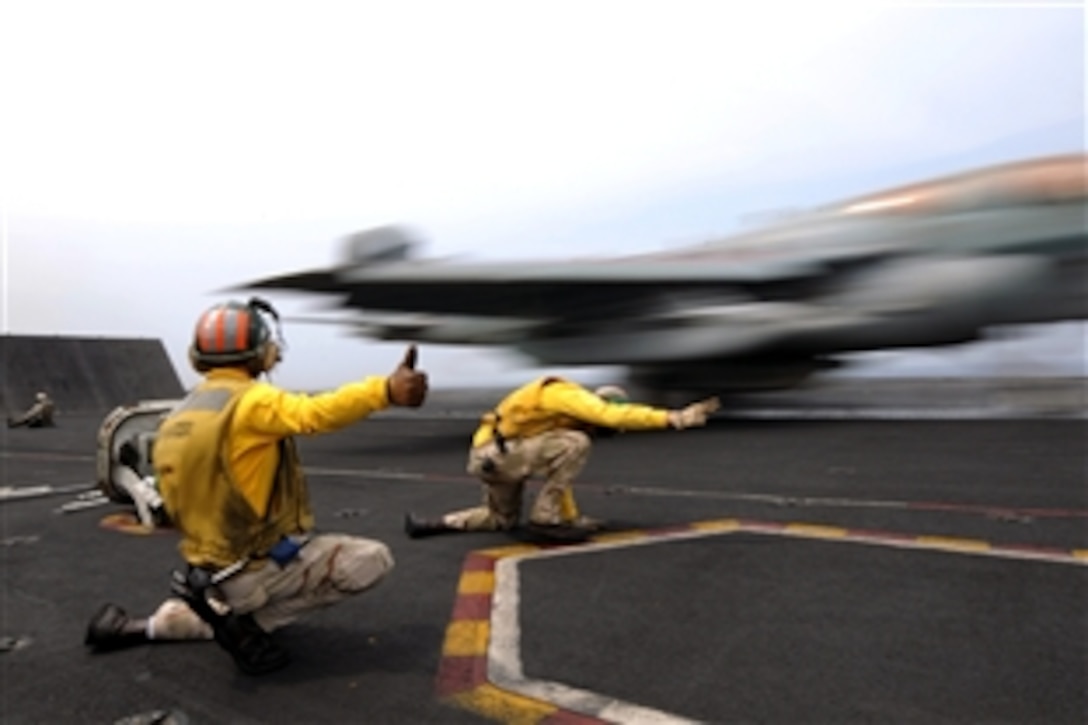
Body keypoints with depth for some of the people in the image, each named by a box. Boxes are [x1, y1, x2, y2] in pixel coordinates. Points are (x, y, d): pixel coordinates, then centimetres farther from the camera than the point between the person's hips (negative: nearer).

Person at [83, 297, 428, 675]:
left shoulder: (180, 414, 7)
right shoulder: (251, 401, -19)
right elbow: (317, 413, -40)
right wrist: (386, 389, -49)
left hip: (208, 567, 9)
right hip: (253, 569, -9)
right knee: (373, 560, -10)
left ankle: (146, 627, 21)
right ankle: (246, 619, -6)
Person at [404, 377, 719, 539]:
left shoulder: (565, 421, 16)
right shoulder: (569, 395, -13)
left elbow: (558, 473, 22)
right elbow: (615, 415, -27)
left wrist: (572, 516, 23)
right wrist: (674, 418, -27)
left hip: (493, 455, 10)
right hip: (495, 453, -10)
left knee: (503, 520, 28)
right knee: (575, 444, -19)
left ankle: (432, 524, 25)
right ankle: (544, 516, -8)